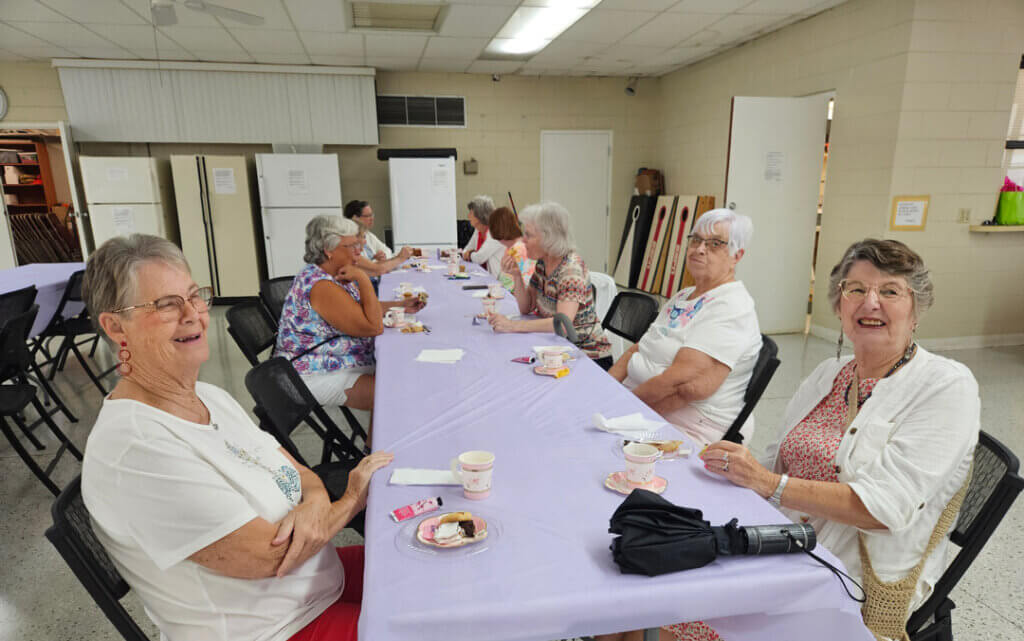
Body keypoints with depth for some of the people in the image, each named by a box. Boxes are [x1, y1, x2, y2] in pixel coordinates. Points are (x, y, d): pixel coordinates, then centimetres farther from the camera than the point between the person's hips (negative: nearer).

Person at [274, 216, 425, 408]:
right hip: (317, 377, -10)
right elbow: (374, 327, -27)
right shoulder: (320, 286, -25)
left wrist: (399, 305, 10)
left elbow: (363, 309, 22)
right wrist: (363, 278, -23)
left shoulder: (335, 277, 6)